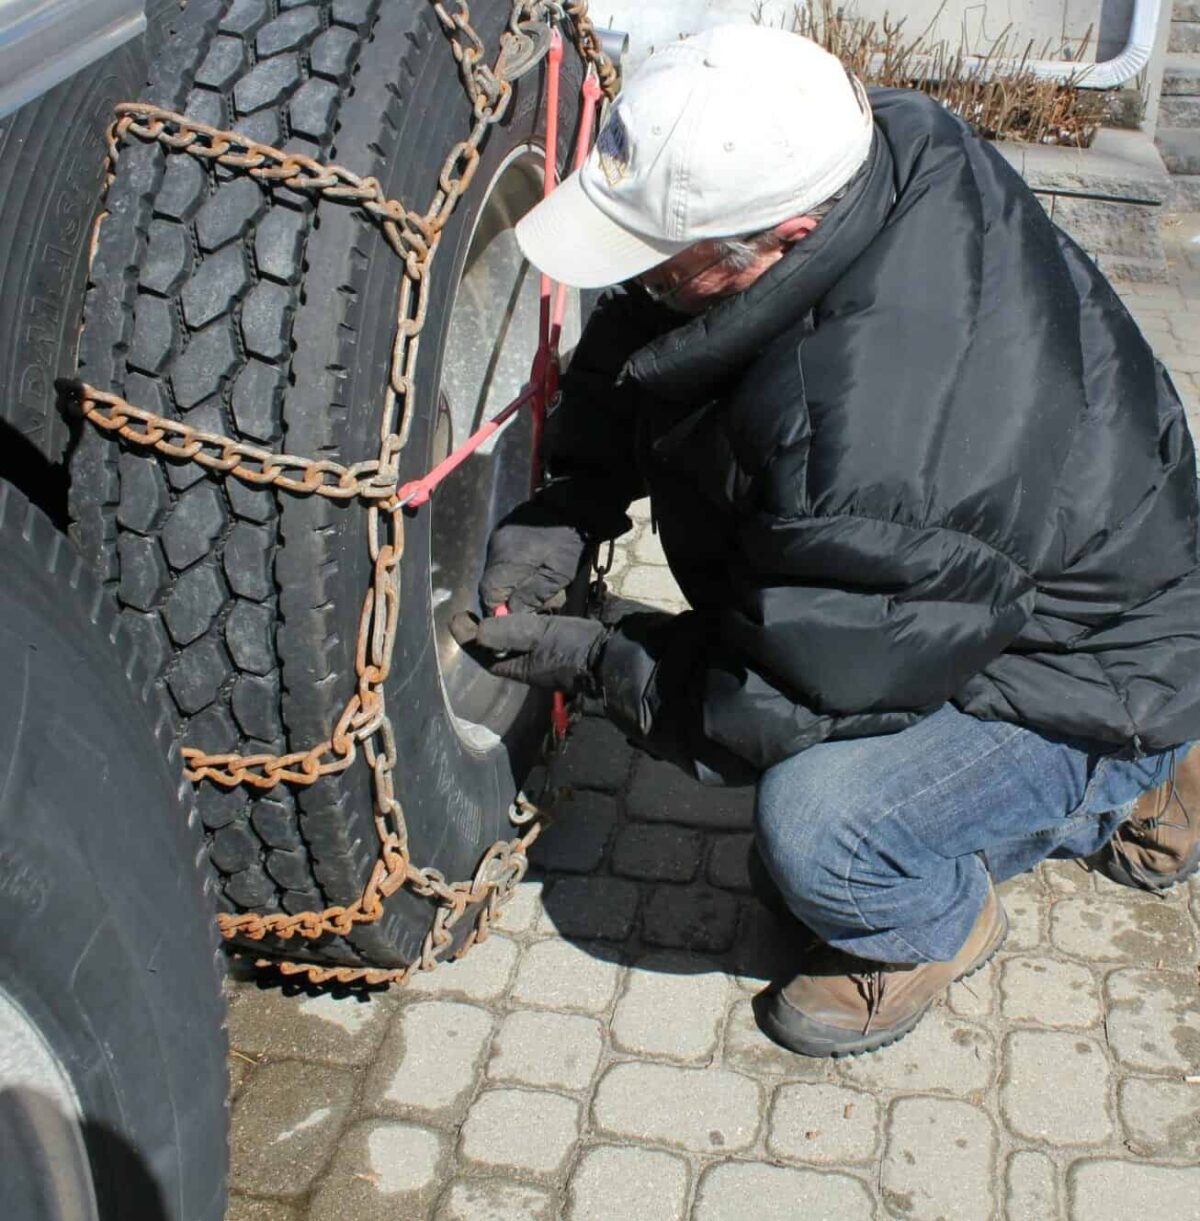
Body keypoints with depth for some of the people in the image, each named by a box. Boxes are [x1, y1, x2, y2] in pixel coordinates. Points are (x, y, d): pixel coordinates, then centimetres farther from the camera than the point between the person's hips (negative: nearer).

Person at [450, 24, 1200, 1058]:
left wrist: (590, 663, -14)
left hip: (1099, 666, -9)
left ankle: (936, 925, 10)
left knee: (815, 827, -30)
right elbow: (638, 348, 0)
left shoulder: (878, 451, -41)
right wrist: (562, 510, -8)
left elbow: (797, 699, -25)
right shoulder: (886, 137, -15)